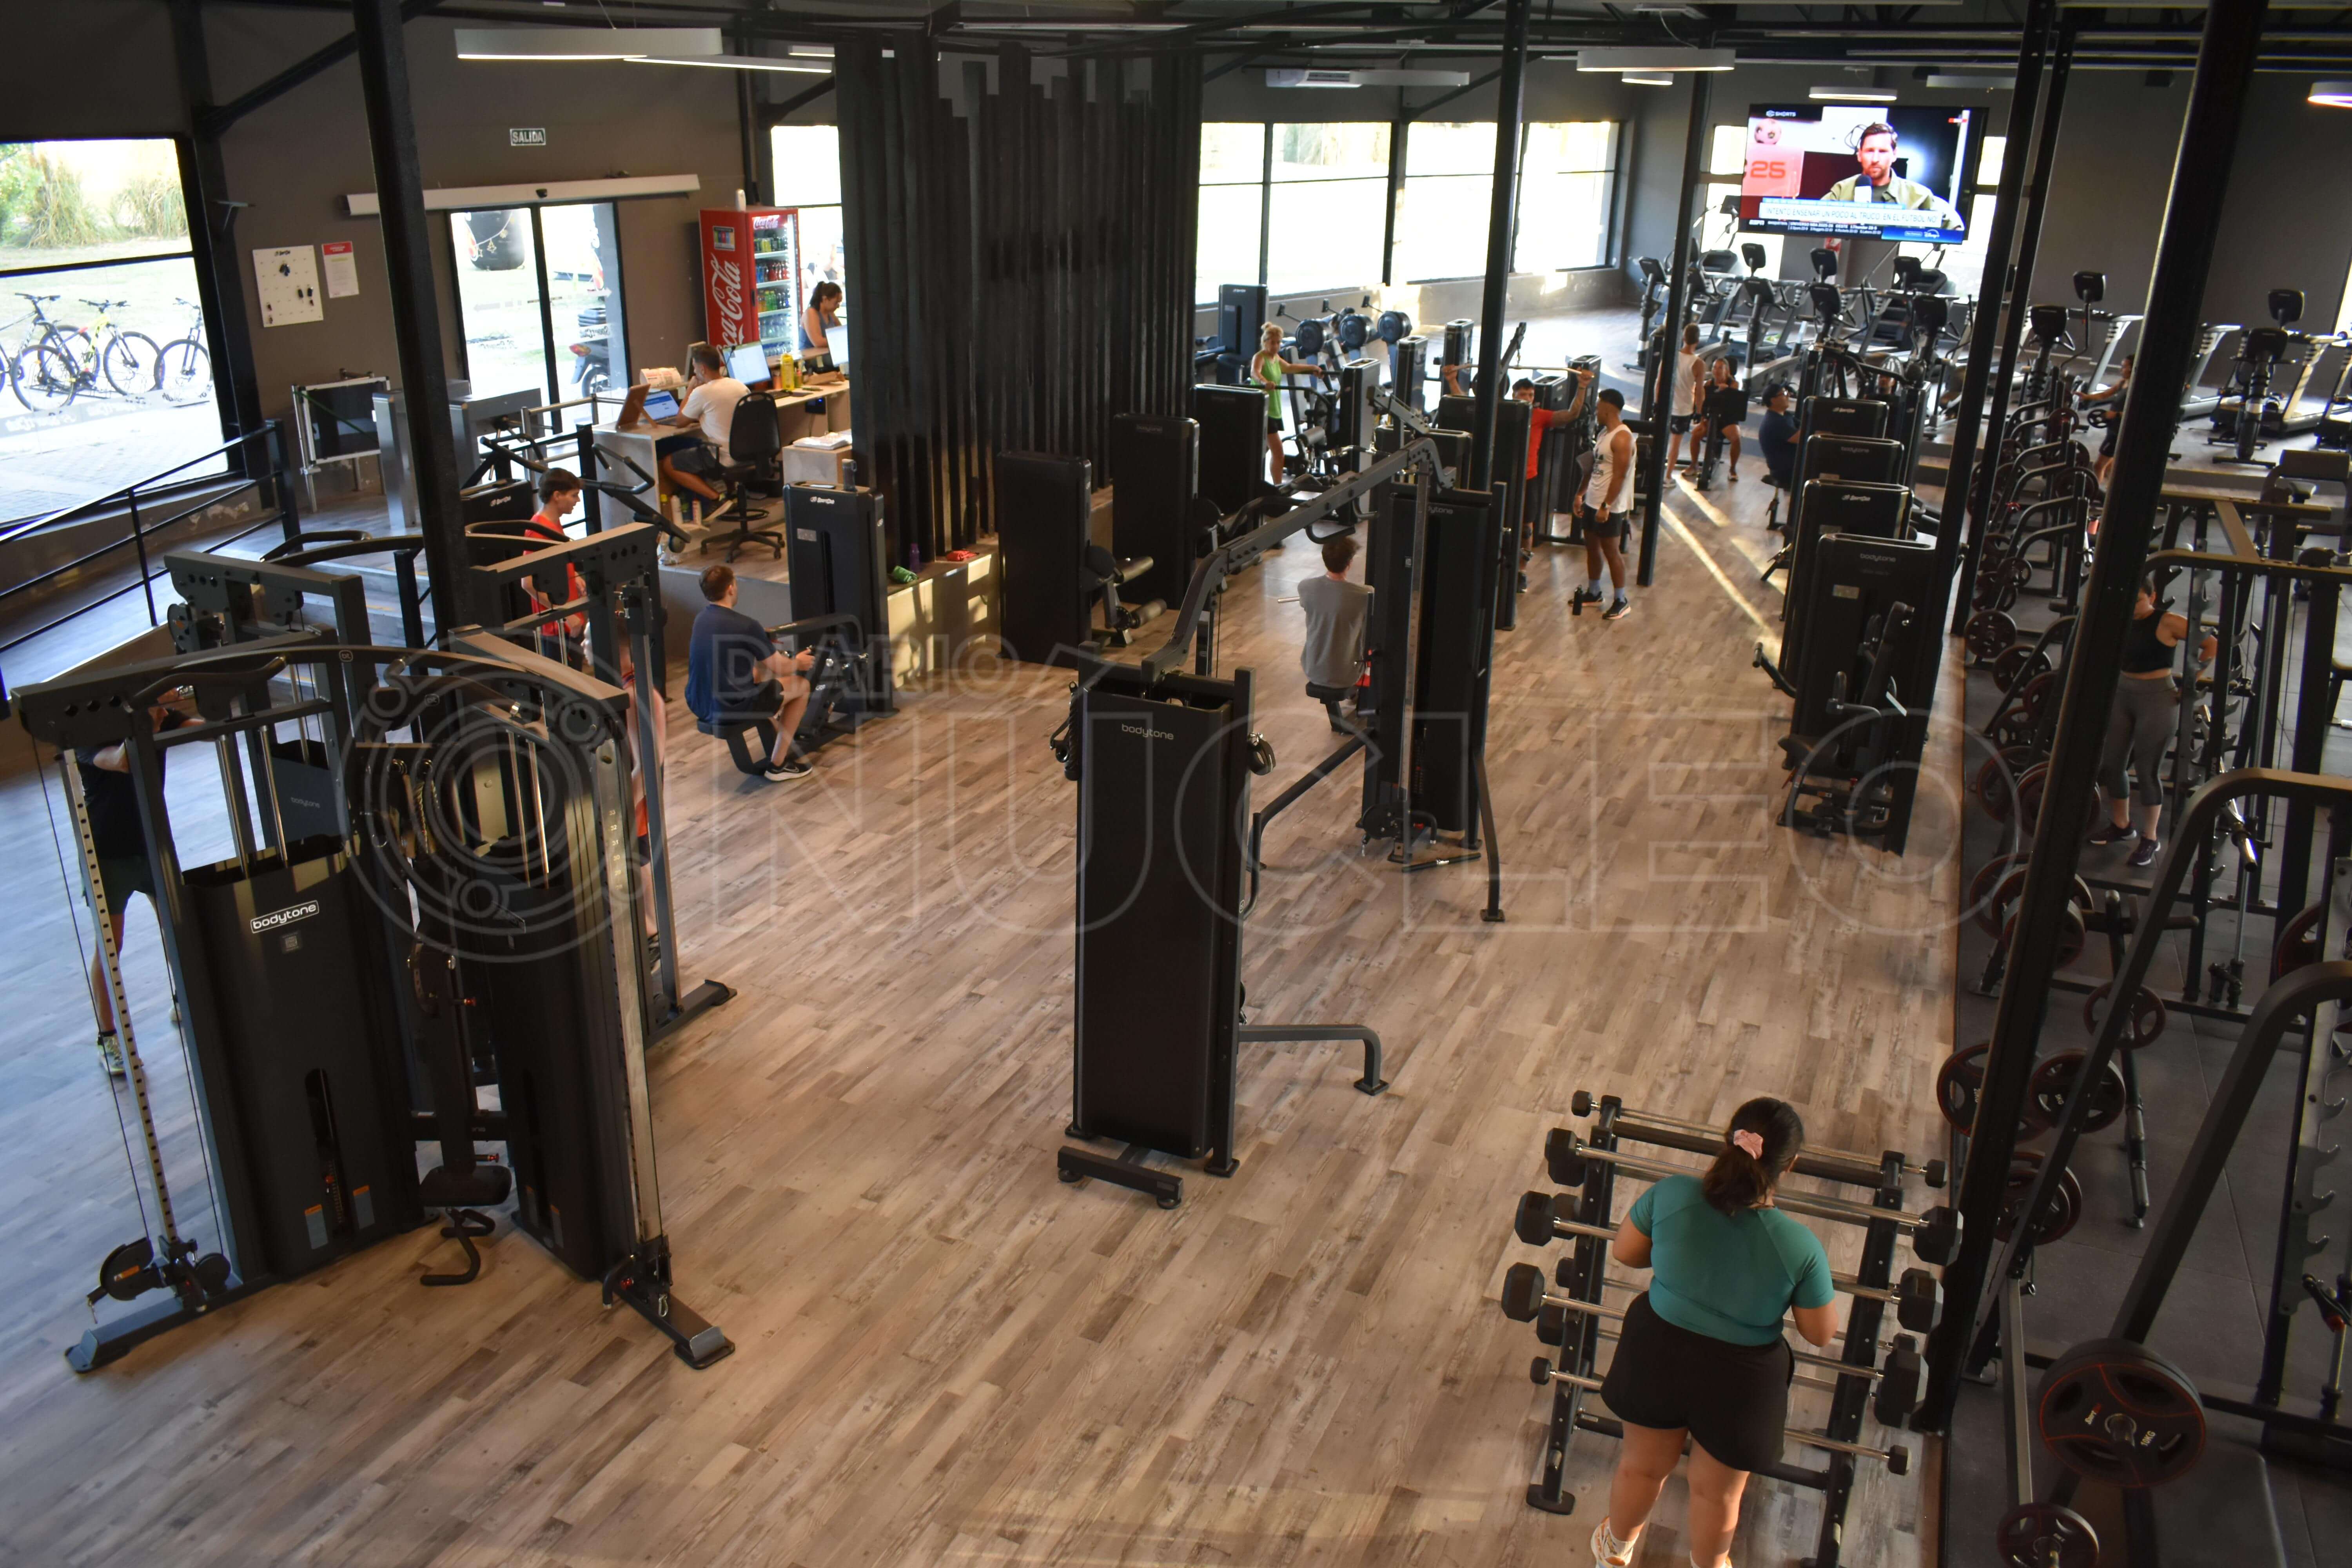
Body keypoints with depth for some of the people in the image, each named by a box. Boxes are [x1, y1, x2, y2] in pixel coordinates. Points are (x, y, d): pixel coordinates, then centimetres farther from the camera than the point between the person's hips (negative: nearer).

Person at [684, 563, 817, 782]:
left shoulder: (700, 618, 5)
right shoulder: (746, 626, -18)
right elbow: (781, 668, -5)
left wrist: (762, 639, 42)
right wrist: (798, 663, 18)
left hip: (698, 705, 8)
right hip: (731, 709, -8)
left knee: (759, 672, 33)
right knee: (801, 685, 11)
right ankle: (777, 766, 15)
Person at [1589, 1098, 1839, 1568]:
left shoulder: (1671, 1195, -23)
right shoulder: (1800, 1247, -27)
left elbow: (1623, 1252, -4)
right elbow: (1822, 1334, -10)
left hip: (1658, 1357, 2)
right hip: (1739, 1382, -2)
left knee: (1641, 1466, 30)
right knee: (1717, 1493, 27)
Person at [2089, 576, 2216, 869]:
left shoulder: (2167, 622, -13)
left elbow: (2212, 645, -12)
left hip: (2157, 701, -6)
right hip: (2121, 696, 6)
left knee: (2147, 771, 0)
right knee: (2110, 764, 11)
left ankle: (2149, 839, 14)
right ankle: (2121, 825, 31)